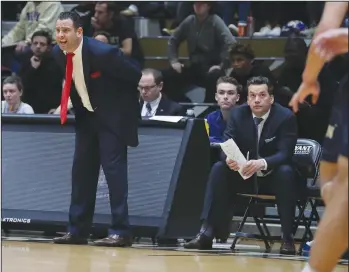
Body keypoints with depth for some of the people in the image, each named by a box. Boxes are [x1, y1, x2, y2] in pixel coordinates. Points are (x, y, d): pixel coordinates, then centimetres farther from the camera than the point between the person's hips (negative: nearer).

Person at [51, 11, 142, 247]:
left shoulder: (102, 53, -29)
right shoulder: (58, 53, -8)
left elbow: (135, 77, -17)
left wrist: (134, 107, -4)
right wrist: (78, 106, 16)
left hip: (113, 115, -7)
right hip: (86, 115, 7)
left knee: (113, 166, -13)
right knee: (82, 168, 7)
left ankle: (121, 231, -11)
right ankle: (77, 230, 14)